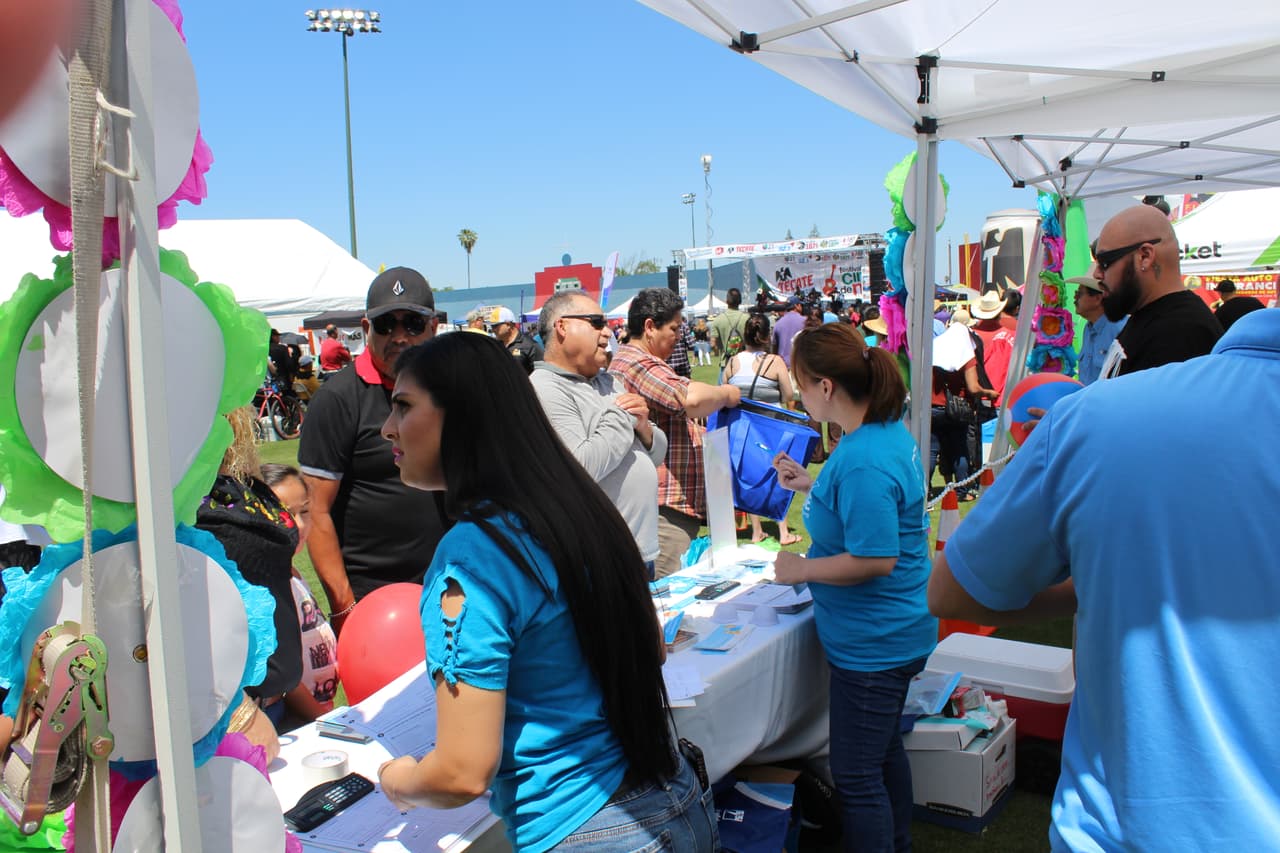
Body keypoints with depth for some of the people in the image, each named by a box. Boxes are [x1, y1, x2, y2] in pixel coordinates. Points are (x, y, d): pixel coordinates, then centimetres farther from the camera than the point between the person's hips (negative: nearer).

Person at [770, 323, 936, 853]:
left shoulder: (862, 460, -29)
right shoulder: (889, 431, 3)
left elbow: (875, 559, -30)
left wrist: (802, 569, -17)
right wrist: (812, 486, 12)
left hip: (872, 644, -11)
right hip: (891, 634, 11)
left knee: (856, 776, 4)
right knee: (885, 751, 27)